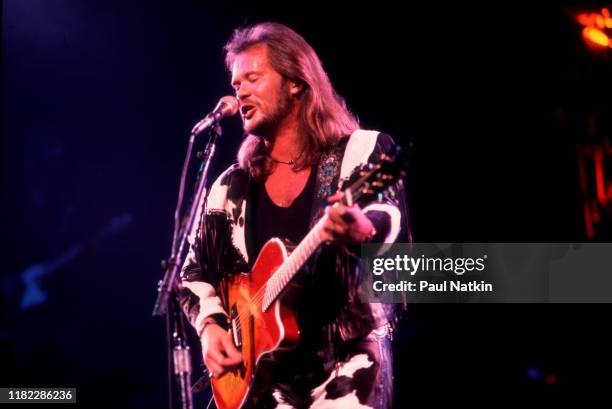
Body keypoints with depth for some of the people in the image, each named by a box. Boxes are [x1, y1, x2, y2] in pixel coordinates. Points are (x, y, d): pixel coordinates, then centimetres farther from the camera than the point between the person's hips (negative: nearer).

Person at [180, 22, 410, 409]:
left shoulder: (364, 152, -3)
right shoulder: (232, 186, 12)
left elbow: (395, 227, -20)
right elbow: (195, 271, 17)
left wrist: (362, 233, -42)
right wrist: (210, 326, -2)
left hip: (348, 363, -4)